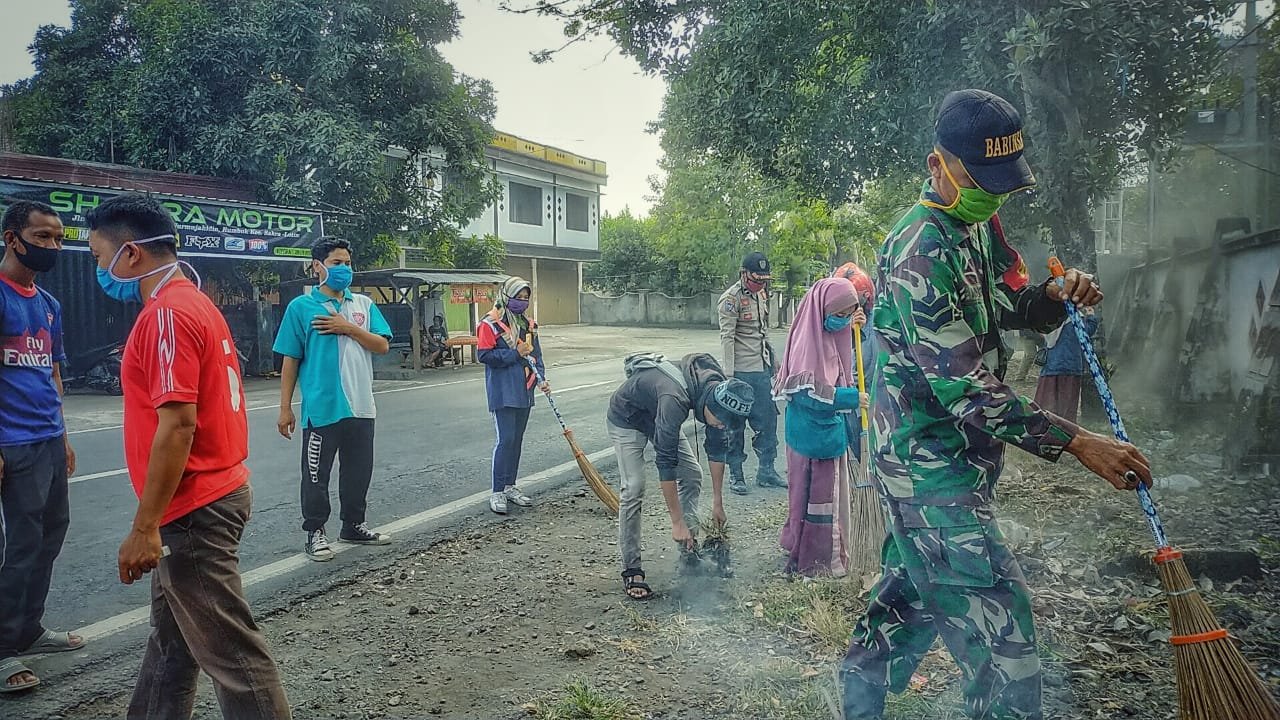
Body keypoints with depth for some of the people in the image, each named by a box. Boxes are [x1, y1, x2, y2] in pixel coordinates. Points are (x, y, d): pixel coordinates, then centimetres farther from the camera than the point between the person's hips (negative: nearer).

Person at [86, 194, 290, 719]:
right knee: (171, 634, 21)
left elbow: (178, 424, -23)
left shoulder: (168, 313, -17)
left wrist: (144, 527, -20)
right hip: (209, 493, 10)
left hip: (194, 507, -10)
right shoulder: (194, 304, 14)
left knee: (229, 650, -3)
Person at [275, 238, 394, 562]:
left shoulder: (364, 304, 9)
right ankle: (315, 533, 17)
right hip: (321, 408, -4)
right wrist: (285, 409, -5)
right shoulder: (300, 307, -2)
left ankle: (354, 525, 29)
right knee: (317, 474, 4)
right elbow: (290, 360, -3)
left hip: (360, 407, 4)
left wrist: (349, 328, -12)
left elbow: (382, 346, 3)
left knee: (358, 471, 14)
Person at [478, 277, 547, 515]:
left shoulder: (529, 324, 13)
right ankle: (497, 492, -3)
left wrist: (541, 378, 0)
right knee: (506, 439, -10)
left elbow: (536, 354, 15)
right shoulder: (490, 323, -8)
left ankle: (510, 486, 23)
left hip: (524, 391, 7)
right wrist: (515, 354, -15)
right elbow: (484, 355, -14)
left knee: (517, 439, 12)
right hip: (503, 392, -7)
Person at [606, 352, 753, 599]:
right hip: (626, 420, -7)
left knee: (692, 474, 1)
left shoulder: (720, 391, -22)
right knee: (634, 488, -16)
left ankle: (689, 556, 10)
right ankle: (631, 571, -7)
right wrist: (677, 522, -34)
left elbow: (717, 448, -9)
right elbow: (666, 462, -39)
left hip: (657, 417, 7)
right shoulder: (675, 398, -44)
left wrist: (717, 502, -6)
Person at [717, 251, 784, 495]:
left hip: (762, 369, 8)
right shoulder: (731, 298, -12)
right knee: (736, 424, 1)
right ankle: (735, 475, 12)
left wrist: (771, 362, 21)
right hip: (741, 372, -8)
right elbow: (727, 338, -16)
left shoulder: (762, 295, 13)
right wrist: (728, 375, -20)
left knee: (768, 419, 11)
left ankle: (766, 471, 22)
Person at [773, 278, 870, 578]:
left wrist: (854, 329, 9)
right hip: (814, 432, -9)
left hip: (832, 429, 9)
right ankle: (810, 560, 15)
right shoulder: (809, 342, -21)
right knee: (815, 492, 2)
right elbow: (807, 393, -26)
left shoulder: (833, 336, 5)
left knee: (828, 491, 19)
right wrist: (852, 398, -25)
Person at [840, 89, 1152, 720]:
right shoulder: (921, 253, -23)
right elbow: (964, 387, -26)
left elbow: (1016, 310, 18)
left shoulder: (978, 226, 8)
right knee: (1000, 639, -8)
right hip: (932, 468, -10)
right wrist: (1077, 442, -27)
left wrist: (1057, 294, -6)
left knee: (912, 589, 24)